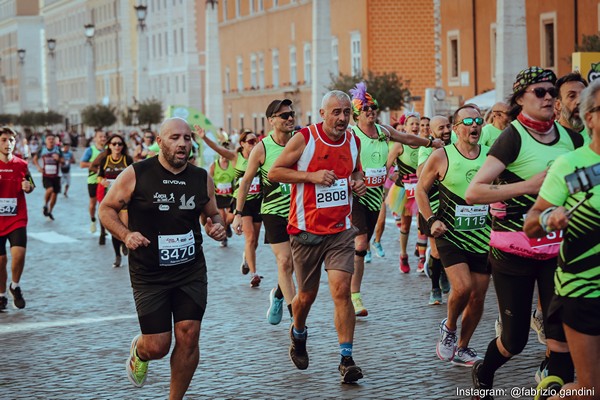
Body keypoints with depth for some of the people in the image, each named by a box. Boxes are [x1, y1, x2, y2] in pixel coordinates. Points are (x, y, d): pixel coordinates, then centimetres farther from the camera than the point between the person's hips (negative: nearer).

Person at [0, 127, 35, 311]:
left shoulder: (21, 165, 2)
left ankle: (15, 286, 7)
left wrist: (28, 187, -7)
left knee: (19, 254, -19)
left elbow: (30, 186, 17)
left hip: (17, 219, 0)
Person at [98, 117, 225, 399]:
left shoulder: (202, 178, 3)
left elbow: (212, 214, 19)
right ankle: (138, 352, 38)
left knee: (188, 336, -6)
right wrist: (126, 235, -18)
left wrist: (217, 227, -5)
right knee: (157, 346, -2)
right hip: (149, 275, -3)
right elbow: (106, 208, 0)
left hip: (192, 271, 3)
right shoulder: (136, 174, -8)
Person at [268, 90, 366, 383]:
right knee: (307, 295, 10)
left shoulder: (353, 141, 5)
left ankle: (346, 359, -8)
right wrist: (312, 175, -18)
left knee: (342, 291, -12)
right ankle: (298, 333, 43)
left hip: (341, 230, 2)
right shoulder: (304, 139, -9)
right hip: (307, 230, -2)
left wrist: (358, 182, 0)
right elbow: (274, 172, -7)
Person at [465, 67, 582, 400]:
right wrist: (527, 186, -25)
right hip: (513, 250, -4)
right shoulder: (513, 138, -12)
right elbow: (473, 192, -20)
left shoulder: (570, 138, 4)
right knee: (515, 339, 6)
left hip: (557, 248, 4)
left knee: (562, 331, -8)